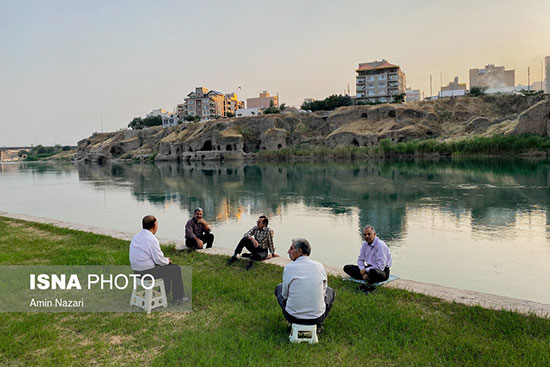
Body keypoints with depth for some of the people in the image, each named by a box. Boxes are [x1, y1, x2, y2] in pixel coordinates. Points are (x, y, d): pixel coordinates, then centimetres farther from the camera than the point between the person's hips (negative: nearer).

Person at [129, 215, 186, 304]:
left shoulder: (136, 237, 6)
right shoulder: (152, 239, -21)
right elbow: (159, 260, -19)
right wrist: (167, 260, 4)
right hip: (148, 271, -9)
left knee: (167, 265, 29)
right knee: (176, 269, 4)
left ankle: (165, 293, 38)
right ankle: (178, 298, 14)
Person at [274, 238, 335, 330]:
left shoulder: (289, 267, -10)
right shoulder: (319, 266, -4)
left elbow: (285, 294, 3)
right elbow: (323, 291, 9)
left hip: (292, 317, -1)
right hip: (317, 318, 1)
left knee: (279, 288, 27)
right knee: (330, 291, 32)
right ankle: (318, 324, 14)